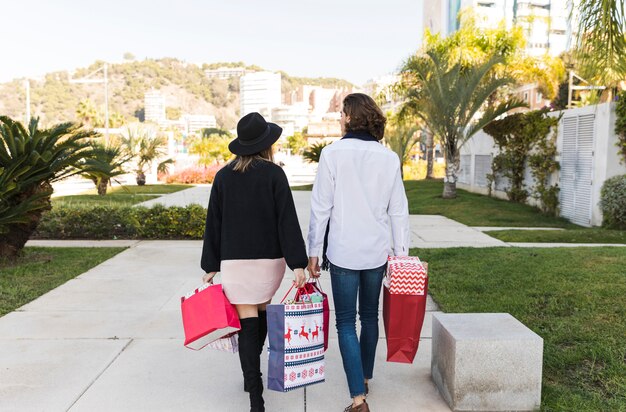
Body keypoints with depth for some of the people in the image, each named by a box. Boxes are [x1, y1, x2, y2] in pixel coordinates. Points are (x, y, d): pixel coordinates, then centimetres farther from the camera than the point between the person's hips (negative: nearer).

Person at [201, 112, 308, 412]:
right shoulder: (274, 174, -6)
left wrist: (211, 265, 8)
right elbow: (287, 220, -12)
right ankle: (253, 375, 36)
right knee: (261, 313, 22)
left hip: (234, 260, 0)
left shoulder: (223, 176, 2)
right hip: (269, 258, 0)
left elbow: (214, 223, 3)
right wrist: (297, 263, -12)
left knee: (247, 323, 2)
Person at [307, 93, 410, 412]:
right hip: (377, 251, 4)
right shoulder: (389, 157, 1)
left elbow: (321, 207, -9)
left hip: (343, 251, -4)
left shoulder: (333, 153, -10)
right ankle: (365, 378, 36)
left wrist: (313, 251, -1)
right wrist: (401, 253, 10)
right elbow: (398, 210, 3)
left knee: (346, 322, 3)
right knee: (369, 316, 20)